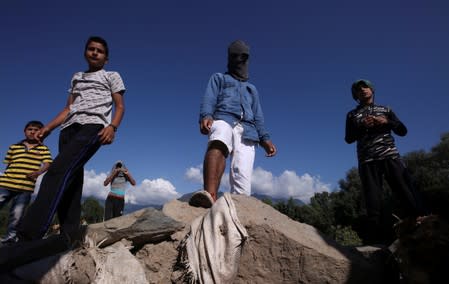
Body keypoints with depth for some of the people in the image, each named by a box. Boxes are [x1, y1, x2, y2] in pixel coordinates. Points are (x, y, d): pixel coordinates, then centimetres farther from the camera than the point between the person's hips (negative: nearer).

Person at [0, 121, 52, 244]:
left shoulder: (43, 149, 8)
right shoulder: (14, 147, 14)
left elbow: (47, 163, -2)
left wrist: (38, 172, -20)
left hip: (26, 188, -1)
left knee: (16, 215, 6)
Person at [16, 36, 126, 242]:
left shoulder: (112, 76, 18)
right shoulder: (77, 77, 32)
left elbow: (120, 106, 6)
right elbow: (69, 108, 26)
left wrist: (112, 127, -14)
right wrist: (48, 128, 11)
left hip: (93, 126, -6)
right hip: (69, 128, 6)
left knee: (58, 172, -24)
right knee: (70, 180, -4)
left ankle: (28, 236, -31)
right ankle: (69, 237, -3)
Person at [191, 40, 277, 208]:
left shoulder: (252, 89, 39)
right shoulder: (218, 78, 29)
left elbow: (258, 117, 27)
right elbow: (209, 100, 9)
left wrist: (265, 138, 7)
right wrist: (206, 116, -15)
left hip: (247, 130, 4)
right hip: (223, 119, -3)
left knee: (242, 182, -18)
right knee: (218, 143, -41)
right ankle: (210, 196, -59)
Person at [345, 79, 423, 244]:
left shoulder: (385, 110, 21)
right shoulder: (352, 115, 17)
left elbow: (403, 131, 15)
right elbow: (349, 139, 8)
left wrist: (387, 122, -3)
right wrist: (362, 126, -8)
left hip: (391, 156, 1)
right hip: (367, 160, -1)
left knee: (407, 193, -8)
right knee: (373, 201, -6)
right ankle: (375, 236, -5)